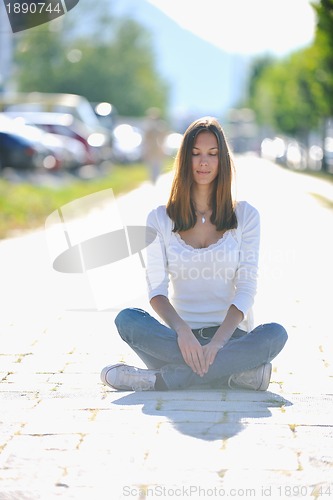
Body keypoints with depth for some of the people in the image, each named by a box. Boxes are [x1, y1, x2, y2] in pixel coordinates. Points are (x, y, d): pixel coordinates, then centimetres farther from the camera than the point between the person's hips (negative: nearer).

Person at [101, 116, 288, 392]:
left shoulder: (245, 215, 4)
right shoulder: (160, 218, 7)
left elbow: (247, 288, -4)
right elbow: (157, 289, -3)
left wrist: (218, 341, -22)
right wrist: (182, 330, -25)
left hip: (231, 333, -1)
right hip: (179, 336, 1)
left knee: (276, 333, -31)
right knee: (127, 319, -28)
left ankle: (158, 379, -35)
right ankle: (238, 370, -36)